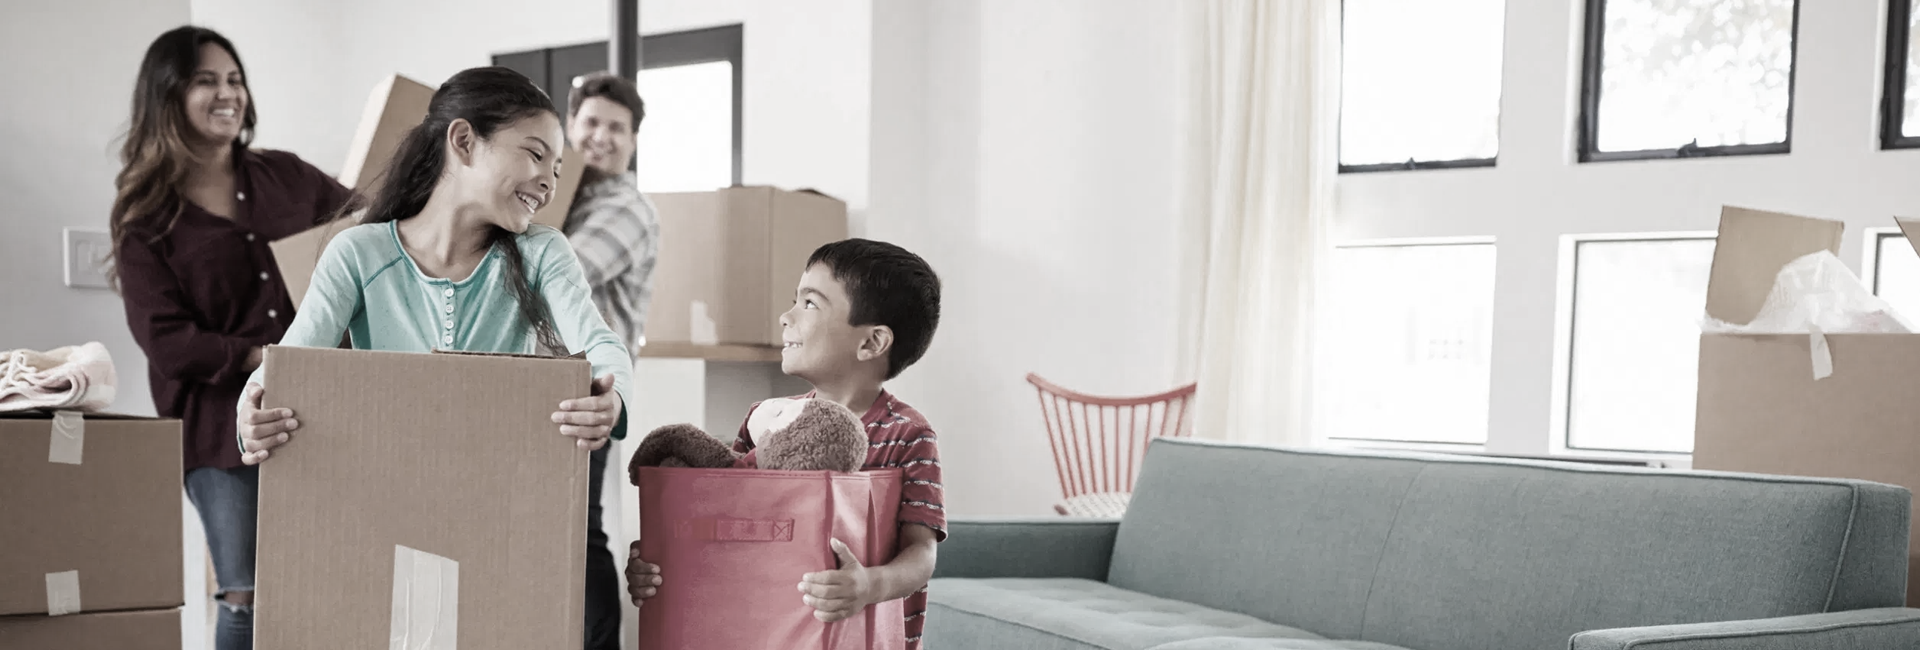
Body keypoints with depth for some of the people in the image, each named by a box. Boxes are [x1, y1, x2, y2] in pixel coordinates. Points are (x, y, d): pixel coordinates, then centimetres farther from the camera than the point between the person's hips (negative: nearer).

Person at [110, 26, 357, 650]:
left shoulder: (287, 177, 9)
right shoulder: (144, 216, 0)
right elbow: (165, 338, -8)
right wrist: (266, 359, -18)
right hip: (219, 425, -3)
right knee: (248, 599, -3)